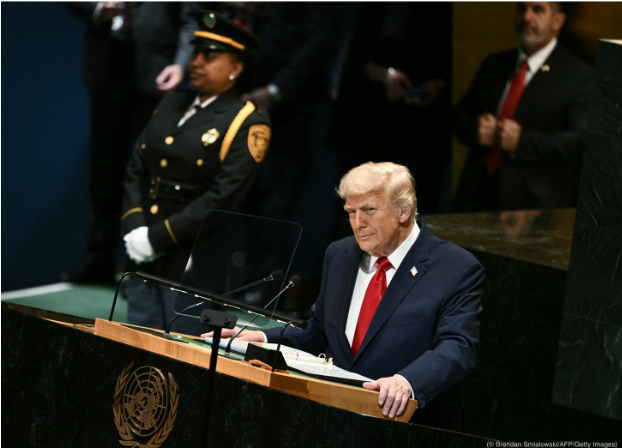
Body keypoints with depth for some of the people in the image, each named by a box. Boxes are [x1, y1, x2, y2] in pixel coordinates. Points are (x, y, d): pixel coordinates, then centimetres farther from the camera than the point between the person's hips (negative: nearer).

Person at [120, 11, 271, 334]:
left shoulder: (248, 124, -9)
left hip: (192, 262, -6)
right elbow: (136, 169, 12)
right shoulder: (171, 105, 13)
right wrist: (133, 228, -5)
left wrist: (157, 237, -16)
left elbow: (222, 197, -16)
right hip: (144, 259, 6)